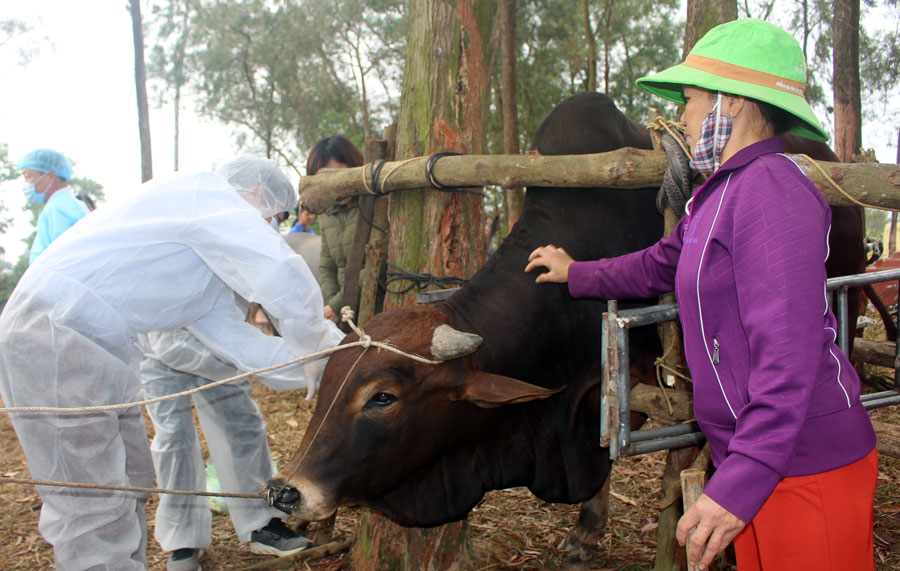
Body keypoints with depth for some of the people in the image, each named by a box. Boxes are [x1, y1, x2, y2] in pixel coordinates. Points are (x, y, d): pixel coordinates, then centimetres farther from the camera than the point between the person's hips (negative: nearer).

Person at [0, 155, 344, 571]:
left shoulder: (207, 245, 22)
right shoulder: (208, 194, -9)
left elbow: (226, 332, 13)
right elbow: (283, 275, -23)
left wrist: (308, 365, 6)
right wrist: (315, 346, -8)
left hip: (101, 347, 11)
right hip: (54, 337, -11)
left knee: (130, 482, 16)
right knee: (94, 509, -8)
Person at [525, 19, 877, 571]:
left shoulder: (772, 188, -19)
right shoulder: (721, 194, 13)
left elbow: (791, 349, -26)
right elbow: (661, 265, 29)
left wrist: (741, 483, -30)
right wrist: (576, 274, 41)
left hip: (804, 467, -9)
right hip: (757, 458, 9)